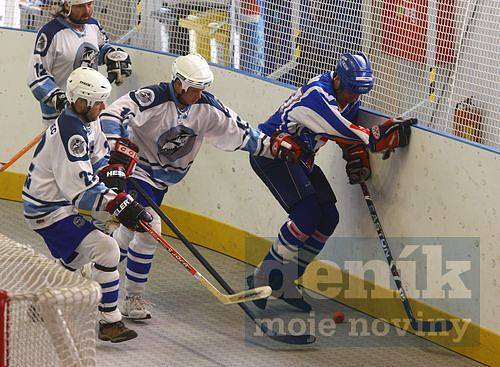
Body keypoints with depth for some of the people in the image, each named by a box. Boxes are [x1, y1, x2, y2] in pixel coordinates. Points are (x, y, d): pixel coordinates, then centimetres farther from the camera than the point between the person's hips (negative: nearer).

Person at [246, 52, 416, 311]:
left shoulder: (349, 97, 2)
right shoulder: (316, 94, -27)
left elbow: (350, 133, 14)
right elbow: (342, 131, -35)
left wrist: (358, 162, -3)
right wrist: (383, 137, -38)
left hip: (300, 158, 9)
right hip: (271, 151, -9)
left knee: (328, 218, 1)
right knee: (306, 214, -23)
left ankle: (284, 281, 8)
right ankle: (264, 278, -14)